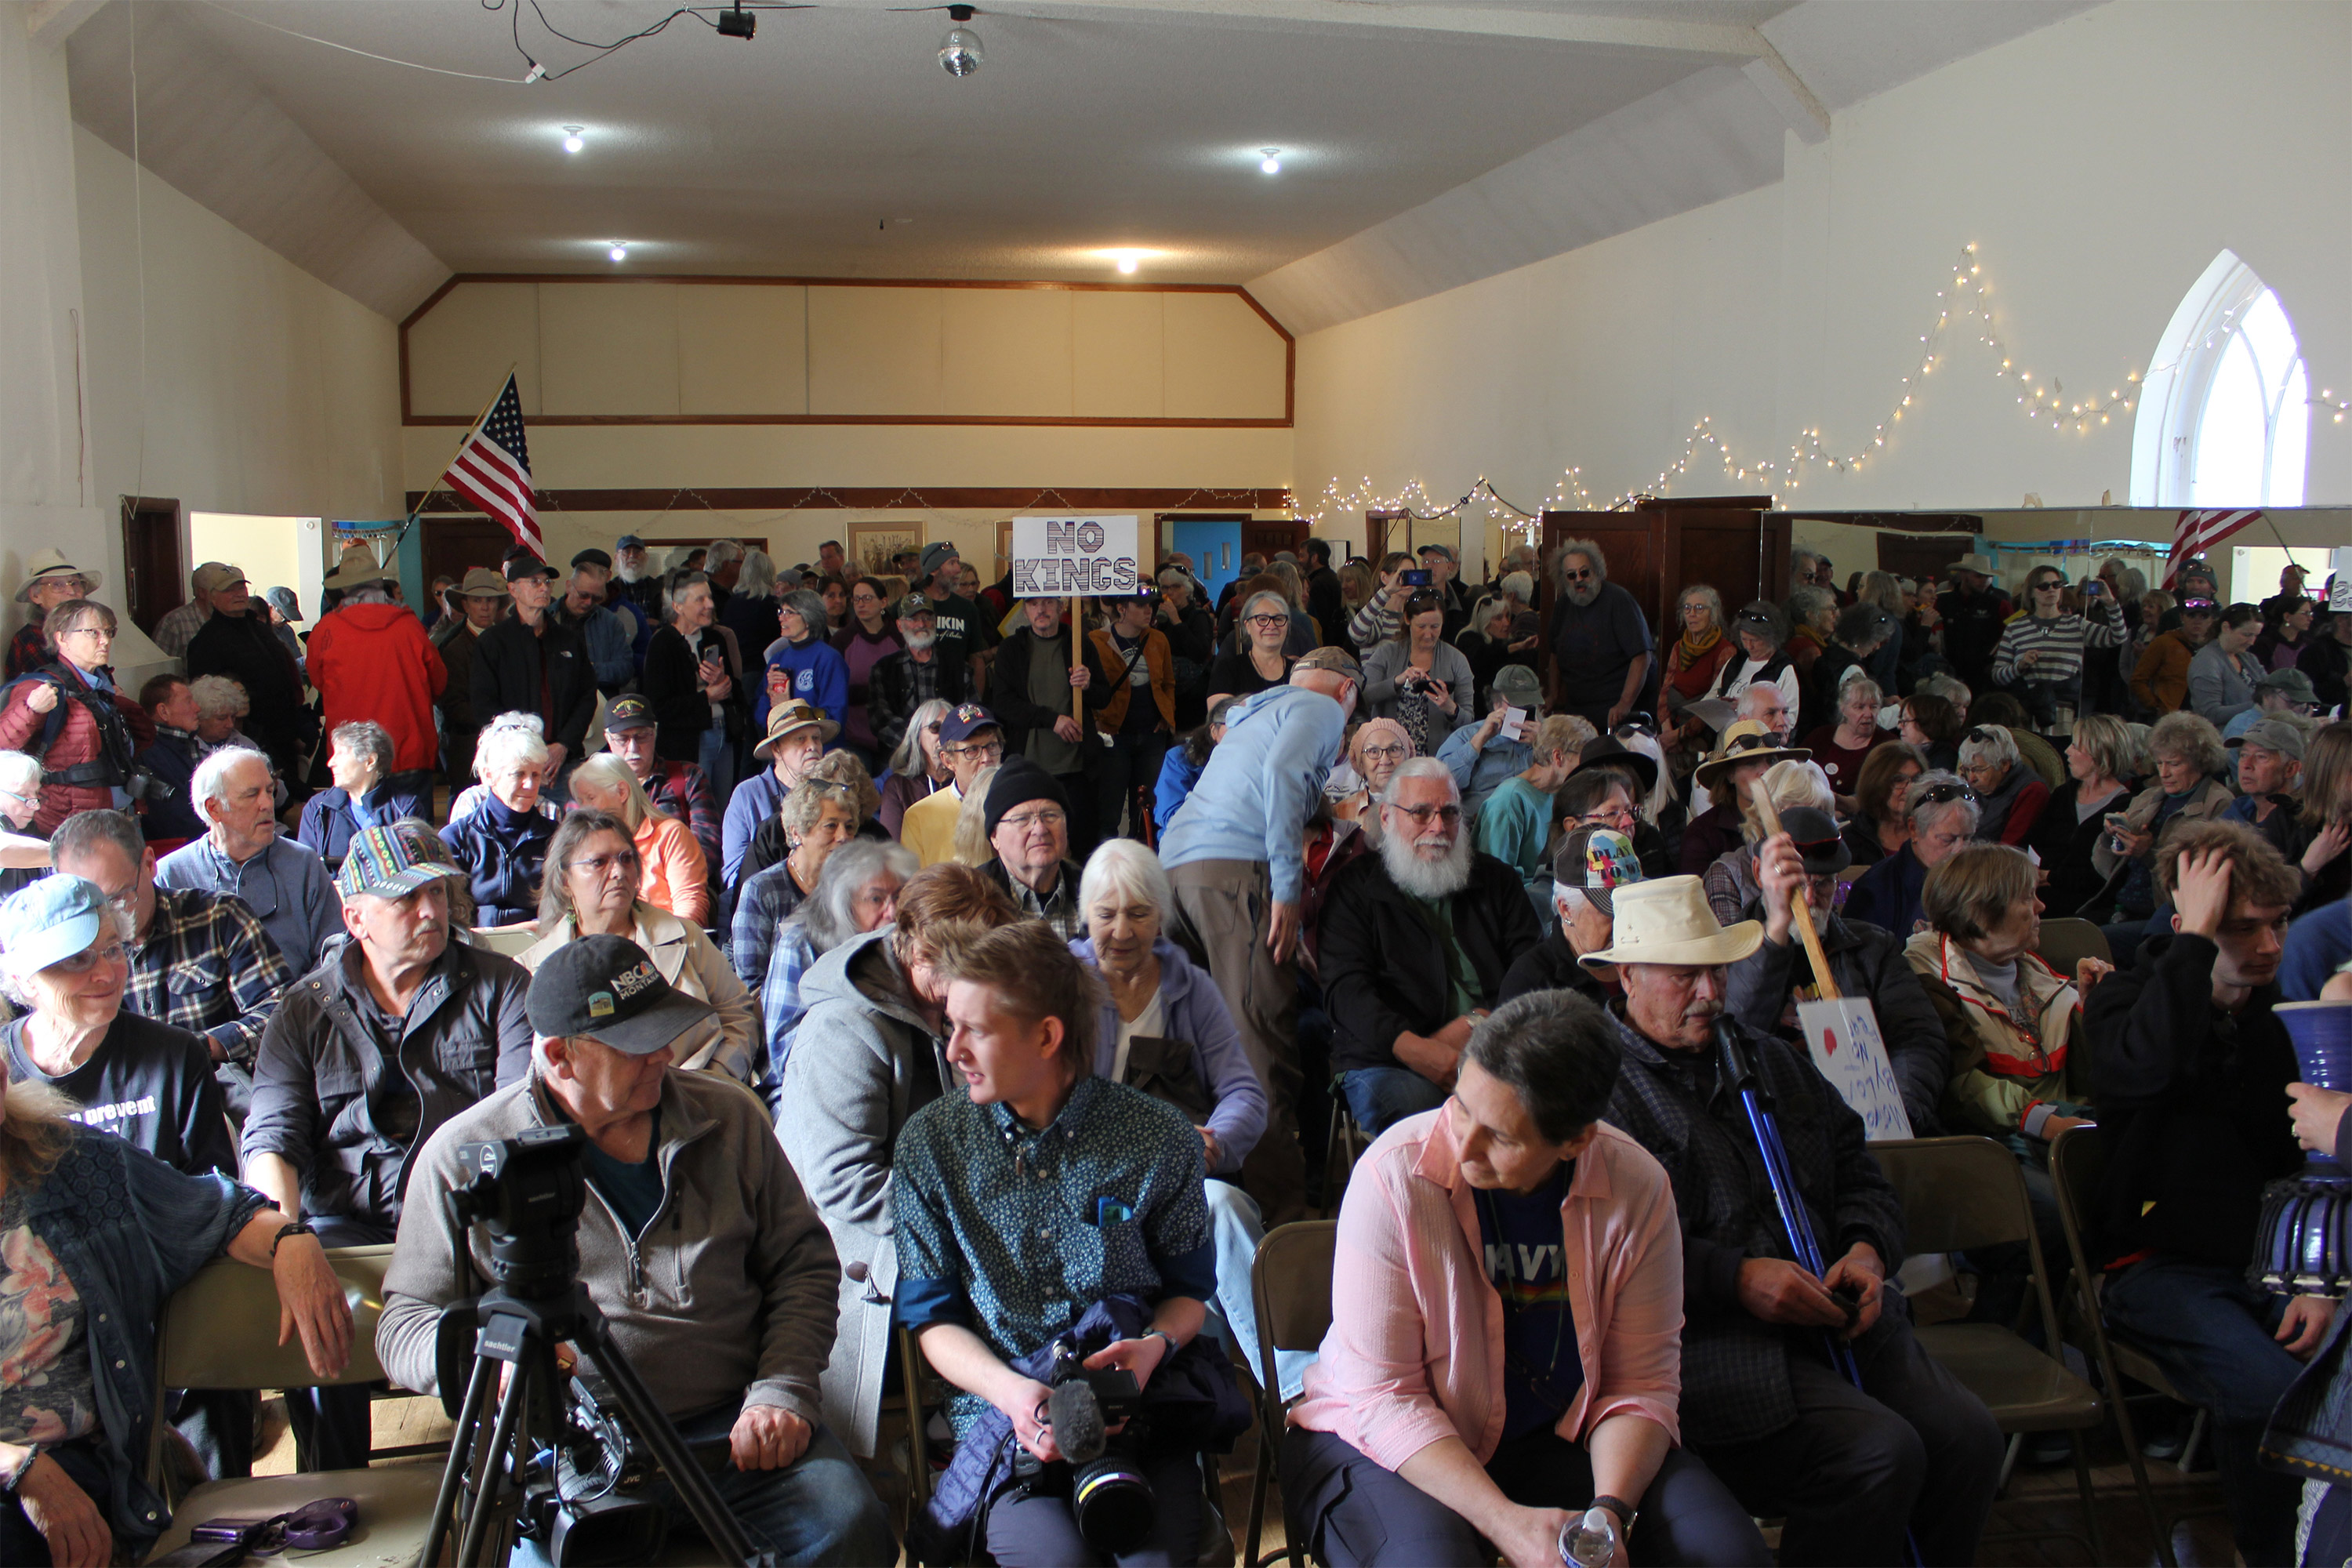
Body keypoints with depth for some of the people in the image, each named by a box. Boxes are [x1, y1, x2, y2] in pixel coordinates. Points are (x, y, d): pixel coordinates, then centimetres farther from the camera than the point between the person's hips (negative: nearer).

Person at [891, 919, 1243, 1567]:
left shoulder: (1159, 1138, 0)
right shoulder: (928, 1145, 1)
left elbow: (1190, 1289, 12)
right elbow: (930, 1317, 5)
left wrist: (1155, 1344, -10)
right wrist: (1011, 1391, -13)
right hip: (999, 1405, 1)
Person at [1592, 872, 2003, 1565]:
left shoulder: (1765, 1055, 22)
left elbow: (1855, 1166, 26)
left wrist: (1867, 1249, 5)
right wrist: (1737, 1279, -18)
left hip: (1834, 1317, 8)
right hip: (1708, 1339, -7)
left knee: (1967, 1433, -12)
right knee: (1880, 1451, -25)